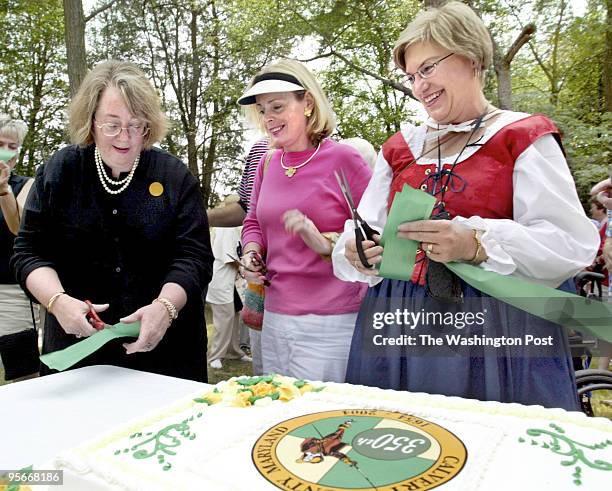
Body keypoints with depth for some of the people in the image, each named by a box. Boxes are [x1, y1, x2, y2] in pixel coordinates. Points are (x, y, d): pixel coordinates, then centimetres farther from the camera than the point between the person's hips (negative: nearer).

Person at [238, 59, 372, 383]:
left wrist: (325, 243, -21)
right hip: (274, 318, 6)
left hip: (330, 324, -5)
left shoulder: (343, 159, -7)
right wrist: (251, 252, 3)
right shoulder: (267, 165, 9)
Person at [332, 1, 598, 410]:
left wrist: (477, 244, -25)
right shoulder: (400, 148, 13)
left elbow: (573, 243, -11)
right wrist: (358, 255, -12)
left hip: (496, 329, -3)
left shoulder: (524, 139, 0)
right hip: (399, 329, 4)